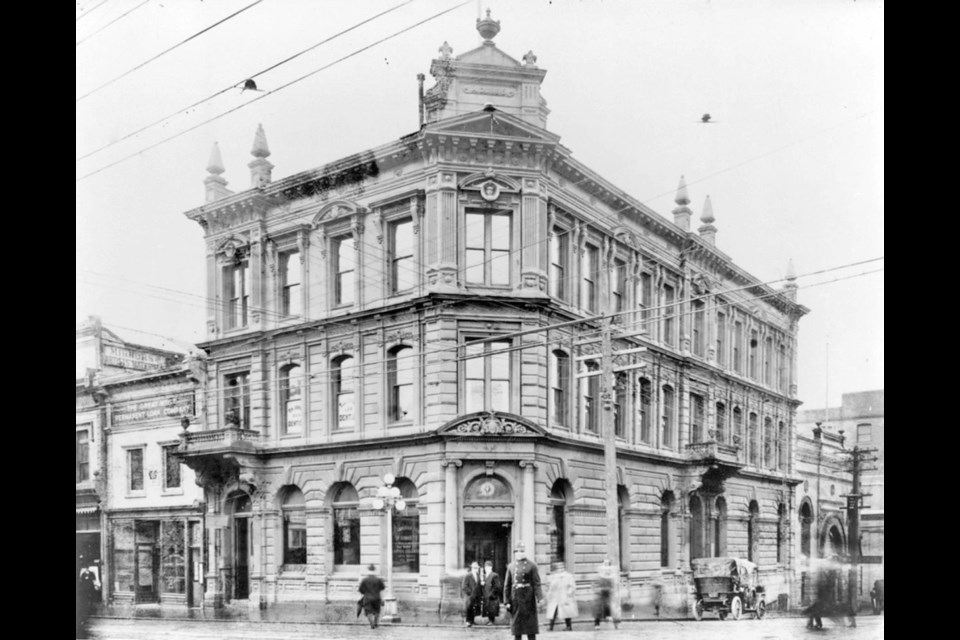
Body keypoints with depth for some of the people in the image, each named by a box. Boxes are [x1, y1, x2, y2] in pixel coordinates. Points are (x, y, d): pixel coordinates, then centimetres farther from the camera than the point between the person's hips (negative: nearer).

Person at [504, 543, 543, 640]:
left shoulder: (531, 566, -1)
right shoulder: (511, 566, 8)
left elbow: (537, 584, -6)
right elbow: (507, 585, 8)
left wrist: (539, 598, -16)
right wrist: (507, 601, 3)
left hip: (528, 600, -3)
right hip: (515, 600, 3)